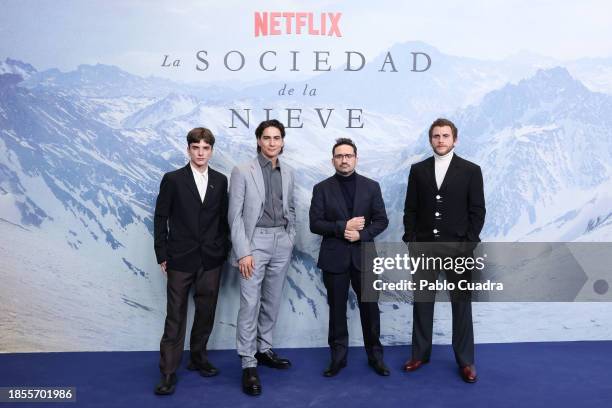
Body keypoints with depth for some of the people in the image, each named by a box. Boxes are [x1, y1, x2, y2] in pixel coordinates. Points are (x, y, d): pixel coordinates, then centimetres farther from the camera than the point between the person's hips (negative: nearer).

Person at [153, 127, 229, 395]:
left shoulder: (220, 181, 5)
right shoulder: (172, 179, -2)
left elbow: (223, 218, 8)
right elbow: (160, 218, -1)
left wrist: (223, 251, 5)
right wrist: (162, 255, -3)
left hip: (211, 260, 3)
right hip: (181, 259, -3)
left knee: (206, 313, 12)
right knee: (175, 317, 2)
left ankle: (198, 358, 31)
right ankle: (168, 372, 12)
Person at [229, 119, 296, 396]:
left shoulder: (288, 173, 9)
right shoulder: (242, 172, -5)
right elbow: (235, 215, -8)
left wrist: (291, 239, 9)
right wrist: (243, 252, -14)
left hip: (281, 243, 5)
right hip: (255, 242, -5)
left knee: (272, 301, 13)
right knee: (250, 303, -4)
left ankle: (264, 350, 28)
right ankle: (248, 364, 5)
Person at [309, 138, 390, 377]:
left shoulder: (371, 186, 4)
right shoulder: (322, 189, 1)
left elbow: (381, 220, 2)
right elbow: (315, 224, -5)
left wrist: (361, 234, -14)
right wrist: (342, 227, -17)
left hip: (364, 256, 1)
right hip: (334, 258, 0)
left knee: (370, 308, 8)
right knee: (337, 310, 9)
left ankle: (375, 355, 24)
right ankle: (338, 356, 22)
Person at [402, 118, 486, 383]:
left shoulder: (470, 170, 1)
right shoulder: (418, 170, 7)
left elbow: (477, 211, -1)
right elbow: (410, 209, 7)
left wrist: (469, 244, -8)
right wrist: (410, 240, -1)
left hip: (457, 247, -2)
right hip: (423, 247, 2)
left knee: (461, 303, 6)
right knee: (422, 302, 8)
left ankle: (465, 361, 17)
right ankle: (420, 354, 22)